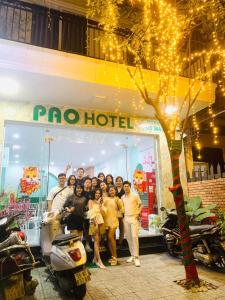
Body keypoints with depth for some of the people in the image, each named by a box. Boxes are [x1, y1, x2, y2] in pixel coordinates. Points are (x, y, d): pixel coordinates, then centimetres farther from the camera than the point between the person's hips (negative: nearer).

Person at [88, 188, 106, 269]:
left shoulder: (101, 202, 15)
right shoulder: (91, 201, 3)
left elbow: (103, 213, 5)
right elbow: (91, 211, -6)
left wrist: (100, 204, -4)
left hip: (100, 221, 5)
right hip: (93, 221, -5)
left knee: (98, 240, 5)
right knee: (96, 240, -10)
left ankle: (95, 258, 16)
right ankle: (99, 260, -11)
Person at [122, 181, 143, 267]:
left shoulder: (135, 195, -2)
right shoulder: (122, 197, 10)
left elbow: (140, 205, 2)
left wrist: (138, 213, -10)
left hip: (134, 218, -4)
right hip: (126, 218, 4)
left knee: (134, 237, -11)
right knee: (128, 237, 7)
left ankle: (136, 257, -5)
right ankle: (132, 255, 18)